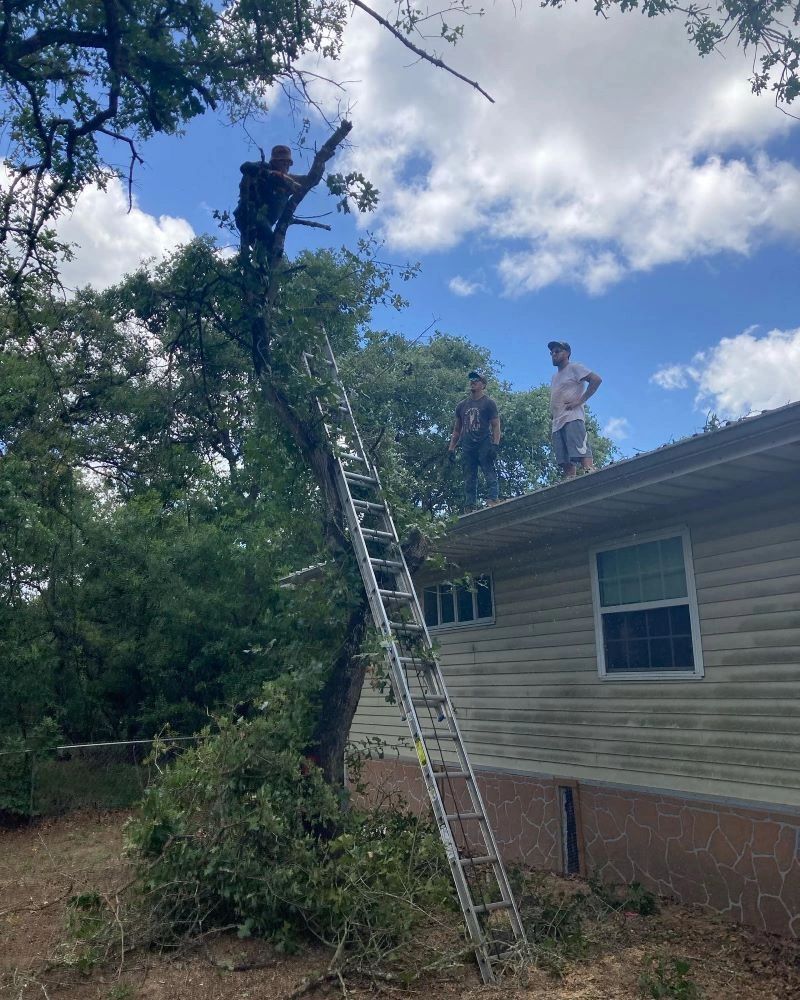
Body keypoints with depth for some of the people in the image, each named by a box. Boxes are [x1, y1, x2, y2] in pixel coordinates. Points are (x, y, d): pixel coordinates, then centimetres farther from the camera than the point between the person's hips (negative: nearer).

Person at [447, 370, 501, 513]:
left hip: (484, 445, -5)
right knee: (469, 480, 1)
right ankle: (469, 508, 0)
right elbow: (456, 430, 22)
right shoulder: (462, 405, 20)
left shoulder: (489, 403, 6)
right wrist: (451, 448, 13)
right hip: (467, 447, 5)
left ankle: (493, 501, -20)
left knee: (490, 474, -12)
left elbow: (496, 426, -2)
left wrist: (495, 445, -15)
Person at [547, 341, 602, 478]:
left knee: (580, 451, -22)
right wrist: (553, 413, 15)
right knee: (565, 460, -4)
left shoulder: (574, 367, 7)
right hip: (557, 422, 8)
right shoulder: (554, 377, 31)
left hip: (572, 418, -8)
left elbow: (596, 379, -5)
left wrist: (580, 400, -12)